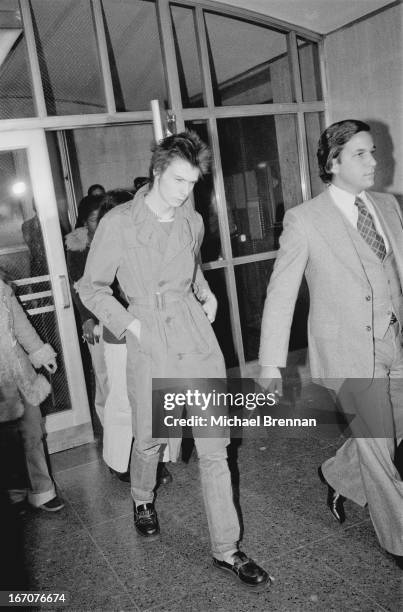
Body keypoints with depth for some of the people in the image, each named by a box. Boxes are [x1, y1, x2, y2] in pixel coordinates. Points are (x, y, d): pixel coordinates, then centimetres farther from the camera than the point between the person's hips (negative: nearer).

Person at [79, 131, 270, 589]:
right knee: (150, 439, 13)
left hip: (197, 336, 3)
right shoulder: (118, 224, -7)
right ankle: (142, 499, 48)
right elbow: (91, 288, 0)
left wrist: (207, 294, 12)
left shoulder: (192, 221, 7)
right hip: (150, 342, -3)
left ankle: (226, 549, 15)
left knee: (214, 446, 3)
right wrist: (128, 323, -9)